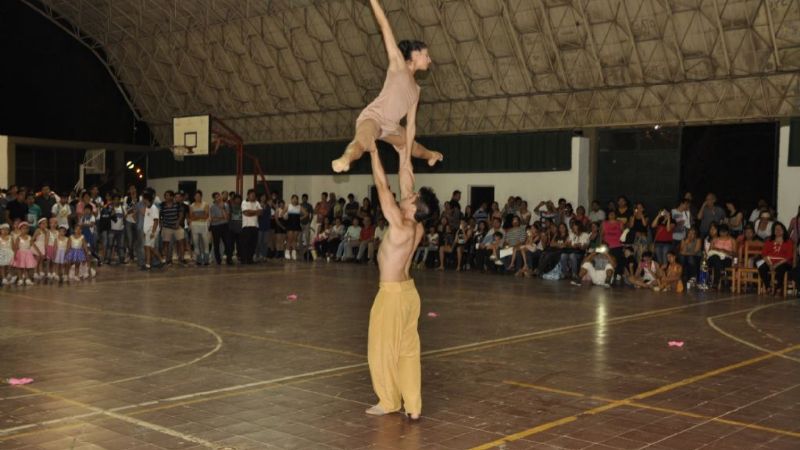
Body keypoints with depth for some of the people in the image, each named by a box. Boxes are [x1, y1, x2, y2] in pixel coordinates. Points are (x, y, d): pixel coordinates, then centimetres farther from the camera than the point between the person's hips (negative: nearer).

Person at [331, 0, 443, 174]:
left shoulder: (415, 88, 17)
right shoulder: (398, 64, -1)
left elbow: (411, 123, 17)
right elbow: (385, 27, -7)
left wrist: (407, 155, 14)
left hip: (390, 127, 9)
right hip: (372, 118, -9)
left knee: (412, 146, 36)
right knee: (363, 141, -43)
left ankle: (431, 155, 70)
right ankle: (345, 158, -76)